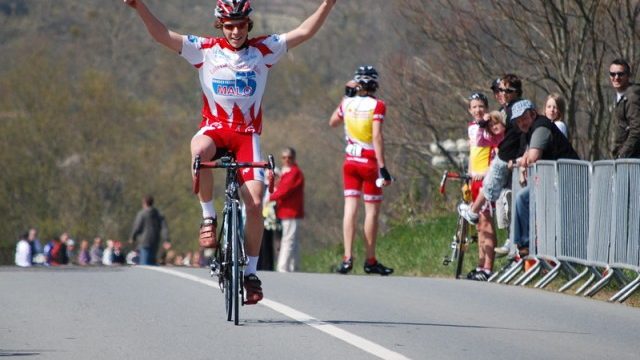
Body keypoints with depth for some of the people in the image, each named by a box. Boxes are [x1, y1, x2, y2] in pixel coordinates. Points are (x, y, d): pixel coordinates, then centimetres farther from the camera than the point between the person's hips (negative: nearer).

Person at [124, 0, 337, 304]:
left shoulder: (263, 50, 4)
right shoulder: (205, 50, 1)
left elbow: (304, 32, 1)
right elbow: (162, 36, -6)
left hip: (248, 133, 1)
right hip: (215, 127, -1)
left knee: (255, 203, -12)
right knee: (198, 150, -39)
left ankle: (251, 271, 4)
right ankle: (208, 217, -20)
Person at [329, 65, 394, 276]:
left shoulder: (347, 103, 3)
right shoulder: (377, 106, -11)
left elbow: (333, 122, 23)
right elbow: (377, 137, -18)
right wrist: (383, 167, -17)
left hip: (350, 162, 4)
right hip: (369, 162, -4)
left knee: (350, 208, 1)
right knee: (372, 210, 4)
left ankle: (347, 258, -8)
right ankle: (370, 261, 8)